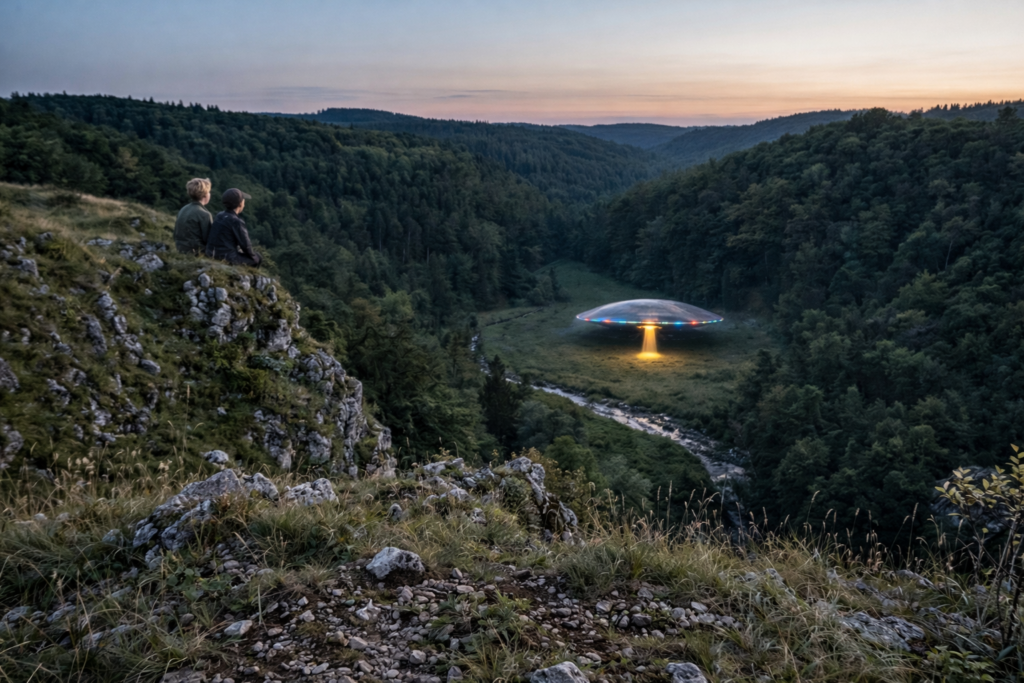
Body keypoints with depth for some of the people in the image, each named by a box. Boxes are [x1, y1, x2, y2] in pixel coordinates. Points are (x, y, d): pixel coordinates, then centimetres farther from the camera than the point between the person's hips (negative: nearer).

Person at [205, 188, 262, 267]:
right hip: (228, 259, -9)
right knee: (258, 259, 9)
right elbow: (246, 245, -15)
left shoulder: (218, 216, 7)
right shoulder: (236, 222, -18)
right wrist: (254, 257, 4)